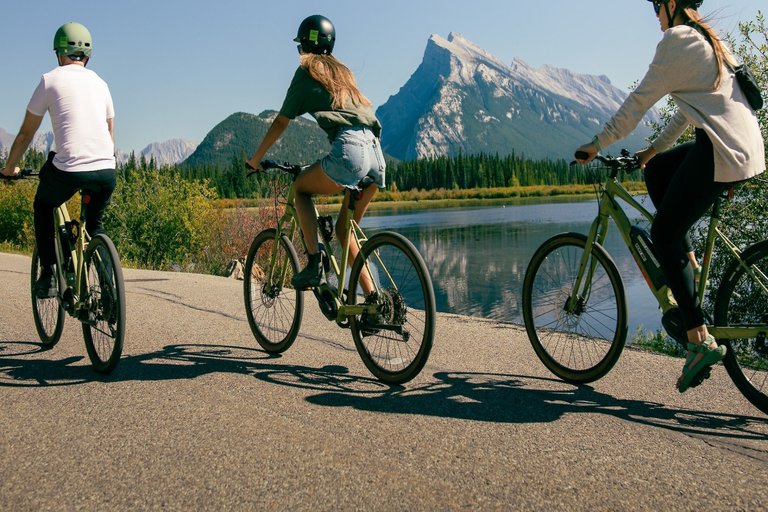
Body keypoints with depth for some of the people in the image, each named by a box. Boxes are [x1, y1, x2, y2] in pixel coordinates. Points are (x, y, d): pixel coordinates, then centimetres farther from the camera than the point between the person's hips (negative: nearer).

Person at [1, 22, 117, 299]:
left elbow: (26, 133, 12)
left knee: (43, 207, 28)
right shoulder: (100, 83, 21)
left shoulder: (50, 80, 7)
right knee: (95, 225, 28)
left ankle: (48, 276, 19)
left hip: (68, 170, -3)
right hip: (106, 172, 4)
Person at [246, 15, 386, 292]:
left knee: (301, 187, 18)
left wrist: (255, 160, 22)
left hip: (350, 149, -6)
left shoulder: (307, 70, 11)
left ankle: (314, 262, 2)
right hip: (376, 153, 7)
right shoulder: (341, 70, 30)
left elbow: (281, 122, 12)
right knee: (344, 230, 17)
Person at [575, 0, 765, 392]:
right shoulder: (708, 41, 23)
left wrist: (598, 144, 3)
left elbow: (639, 101, -6)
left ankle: (700, 340, -4)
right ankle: (686, 262, 19)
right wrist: (654, 148, 31)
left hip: (720, 154, -9)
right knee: (655, 170, 25)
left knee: (663, 236, 0)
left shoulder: (677, 39, -6)